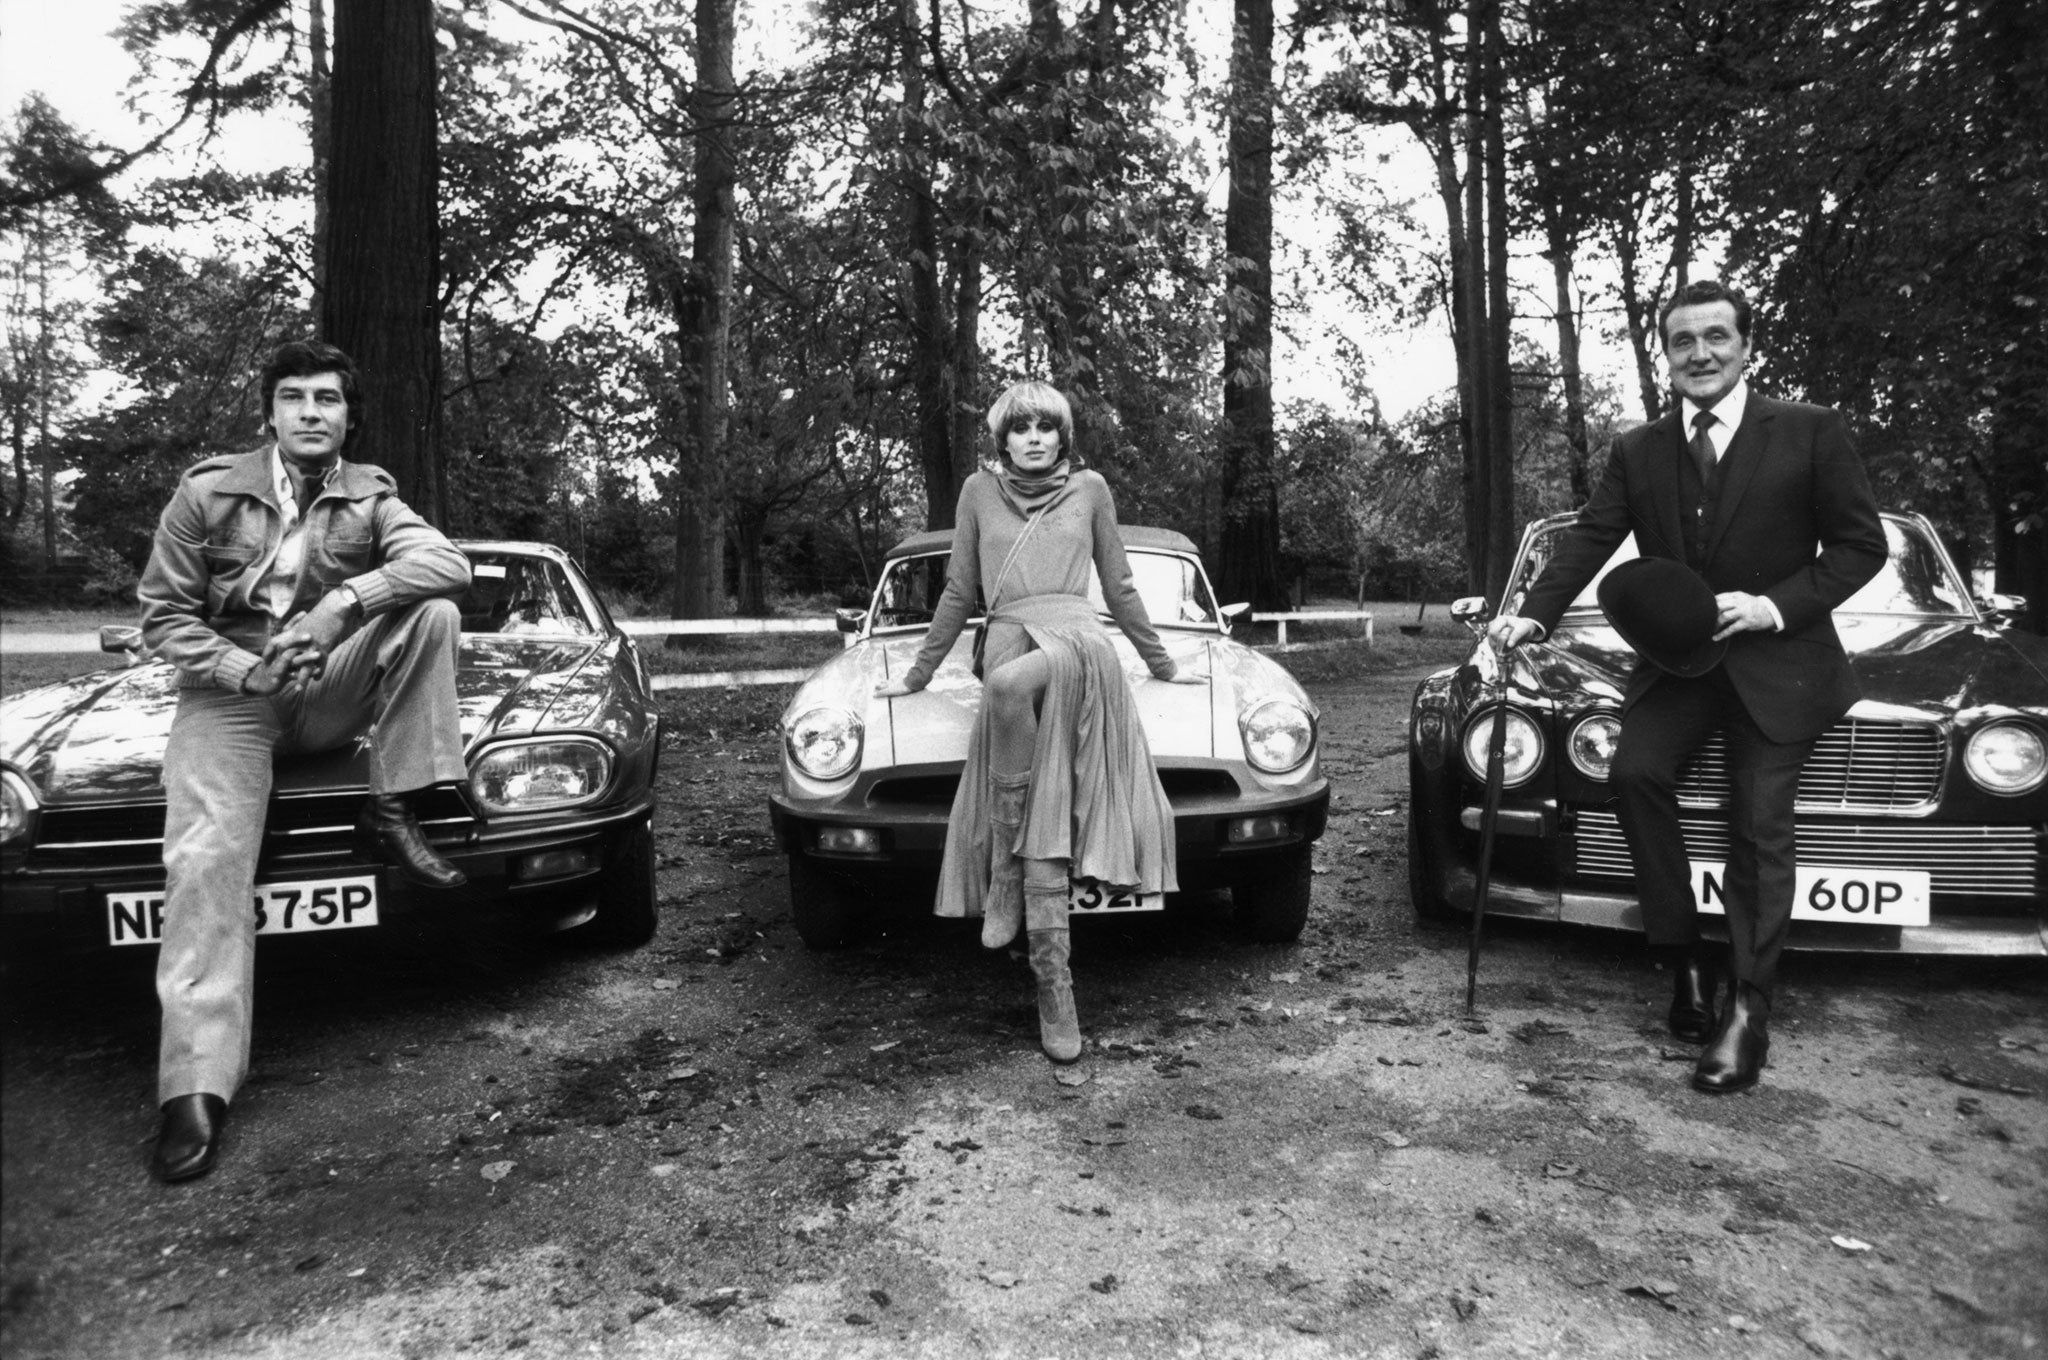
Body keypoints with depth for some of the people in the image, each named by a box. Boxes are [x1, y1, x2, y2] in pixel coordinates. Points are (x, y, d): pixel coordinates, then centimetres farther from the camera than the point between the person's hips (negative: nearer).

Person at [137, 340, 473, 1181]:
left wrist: (343, 601, -32)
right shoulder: (207, 492, -1)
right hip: (227, 691, -1)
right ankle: (197, 1087, -25)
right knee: (207, 855, -23)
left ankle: (391, 816, -23)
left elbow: (450, 562, -19)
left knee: (431, 611, -23)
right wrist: (242, 669, -18)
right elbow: (163, 615, 0)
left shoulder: (370, 497, 1)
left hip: (329, 692, 1)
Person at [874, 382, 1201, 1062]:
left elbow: (1119, 588, 24)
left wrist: (1162, 665, 26)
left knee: (1010, 682, -37)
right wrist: (917, 675, 23)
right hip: (1008, 643, 2)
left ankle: (1005, 870, -27)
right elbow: (958, 592, 23)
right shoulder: (980, 491, 19)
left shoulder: (1090, 488, 18)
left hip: (1079, 643, -2)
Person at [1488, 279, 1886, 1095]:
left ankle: (1748, 1012, 2)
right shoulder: (1638, 453, 6)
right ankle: (1686, 958, -5)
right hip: (1675, 662, 2)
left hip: (1776, 667, -2)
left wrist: (1777, 605, -17)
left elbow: (1860, 545, -2)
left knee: (1759, 827, -7)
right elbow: (1590, 541, -2)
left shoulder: (1811, 434, -3)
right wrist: (1533, 616, -18)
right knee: (1636, 772, -21)